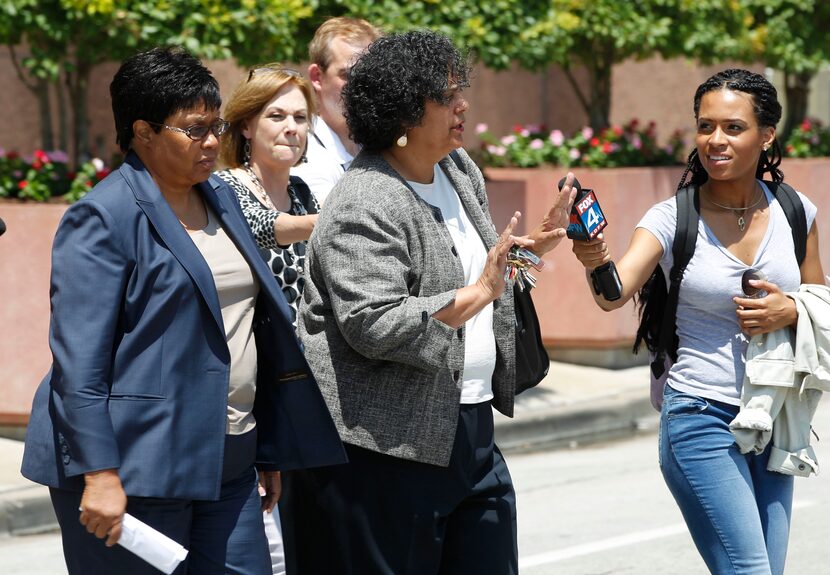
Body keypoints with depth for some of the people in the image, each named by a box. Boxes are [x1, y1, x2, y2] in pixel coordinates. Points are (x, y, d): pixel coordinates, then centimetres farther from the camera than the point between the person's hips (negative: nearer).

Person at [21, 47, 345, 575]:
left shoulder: (221, 199, 14)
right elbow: (79, 360, -15)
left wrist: (269, 450, 18)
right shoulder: (104, 218, -10)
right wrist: (100, 474, -21)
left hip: (225, 463, 7)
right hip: (134, 468, -7)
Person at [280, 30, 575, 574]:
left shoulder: (460, 171, 12)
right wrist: (479, 294, -22)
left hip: (468, 428, 9)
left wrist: (533, 245, 14)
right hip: (389, 443, -9)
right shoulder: (364, 207, -16)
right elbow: (375, 325, -26)